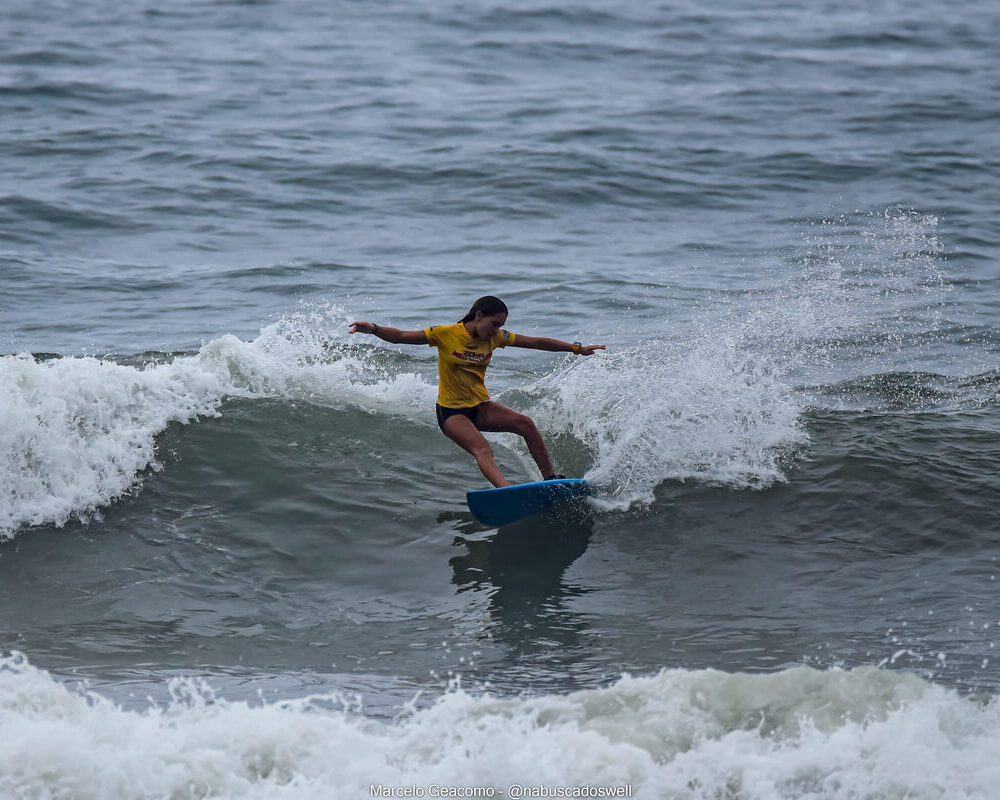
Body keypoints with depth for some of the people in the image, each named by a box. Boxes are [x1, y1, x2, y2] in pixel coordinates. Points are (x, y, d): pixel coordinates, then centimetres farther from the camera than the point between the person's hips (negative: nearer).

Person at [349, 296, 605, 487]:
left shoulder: (495, 337, 1)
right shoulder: (446, 334, -13)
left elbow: (536, 342, 7)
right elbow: (400, 337, -16)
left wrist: (576, 348, 8)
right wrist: (374, 329, -34)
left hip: (480, 406, 6)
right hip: (451, 411, -5)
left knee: (525, 423, -15)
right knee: (481, 448, -30)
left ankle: (550, 478, -6)